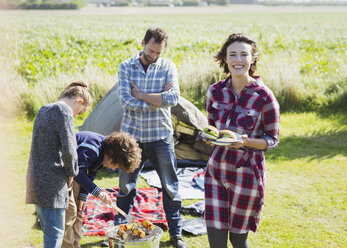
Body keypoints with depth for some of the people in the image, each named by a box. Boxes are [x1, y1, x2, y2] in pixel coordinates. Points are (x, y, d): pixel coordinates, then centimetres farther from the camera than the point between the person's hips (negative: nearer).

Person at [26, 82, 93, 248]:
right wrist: (71, 172, -4)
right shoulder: (64, 110, -12)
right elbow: (68, 150, -23)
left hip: (36, 178, 9)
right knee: (55, 233, -2)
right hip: (52, 182, -9)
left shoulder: (43, 110, 16)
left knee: (49, 230, 18)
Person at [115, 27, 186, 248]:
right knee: (126, 186, 11)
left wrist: (140, 95, -16)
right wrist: (157, 100, -16)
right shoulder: (126, 67, -2)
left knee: (170, 187, 7)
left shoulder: (168, 67, -2)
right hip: (132, 136, 0)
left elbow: (173, 98, -17)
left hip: (161, 137, 0)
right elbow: (126, 101, -14)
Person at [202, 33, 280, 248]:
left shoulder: (264, 97, -12)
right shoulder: (215, 91, 0)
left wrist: (247, 141, -22)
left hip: (247, 173, -3)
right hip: (217, 169, 4)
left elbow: (273, 140, -4)